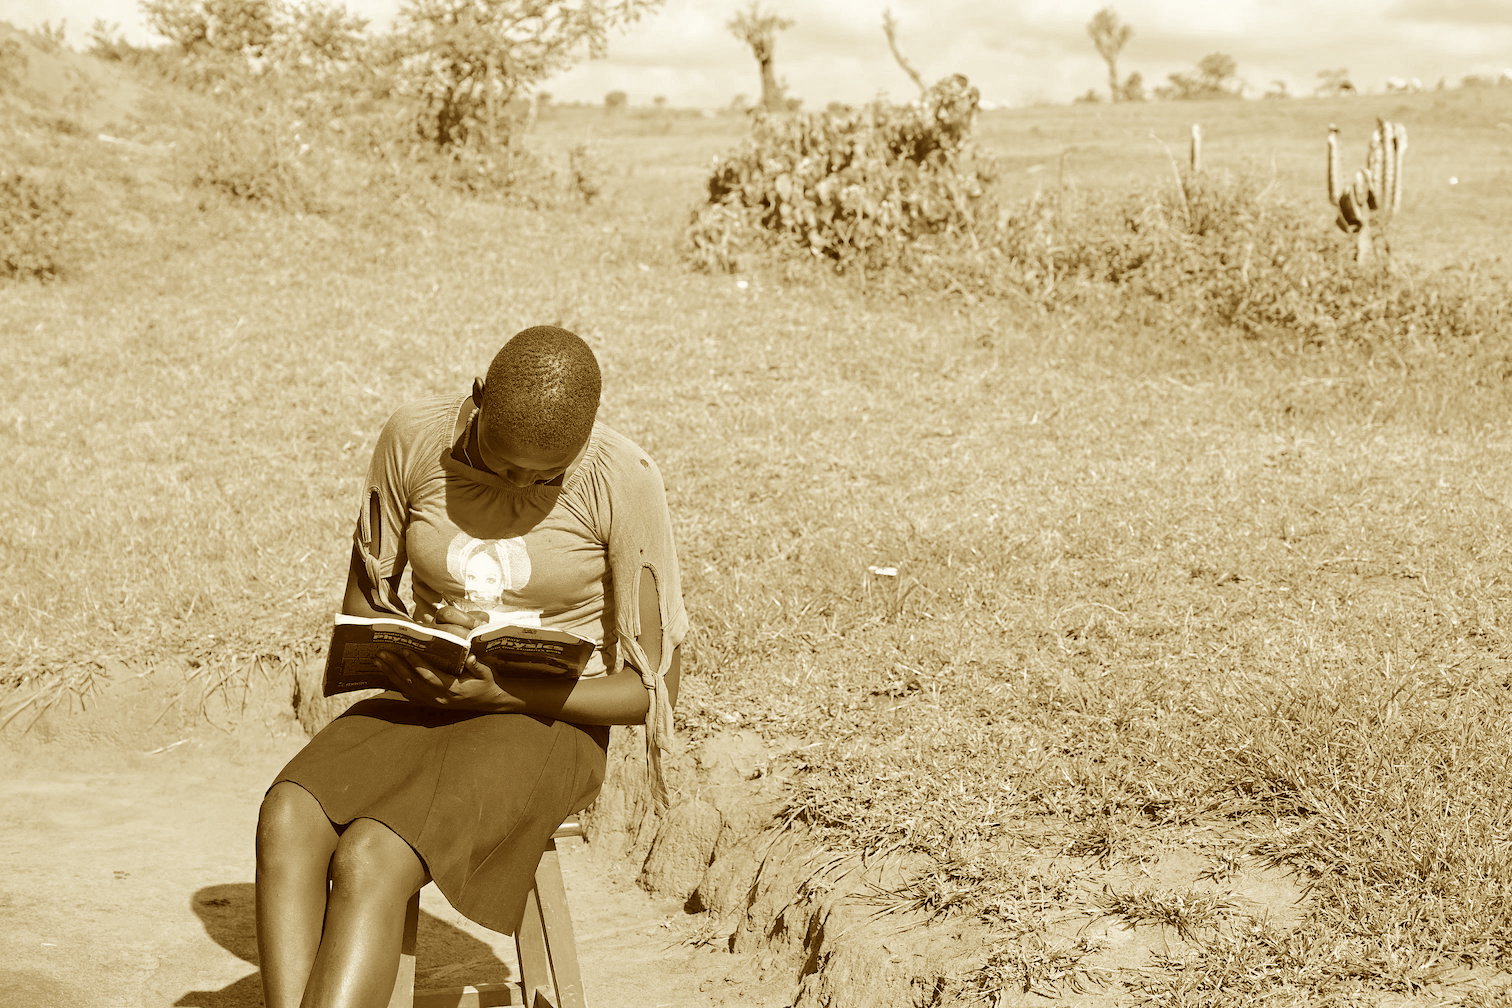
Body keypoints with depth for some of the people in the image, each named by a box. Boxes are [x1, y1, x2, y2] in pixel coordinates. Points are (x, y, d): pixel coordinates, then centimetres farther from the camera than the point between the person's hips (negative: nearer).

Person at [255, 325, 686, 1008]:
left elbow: (654, 691, -10)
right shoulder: (415, 438, -4)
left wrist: (506, 693, -23)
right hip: (420, 701, 4)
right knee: (287, 819, -27)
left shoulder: (622, 482, -14)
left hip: (548, 723, -4)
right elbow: (362, 602, 9)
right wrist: (400, 664, -15)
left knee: (368, 861, -29)